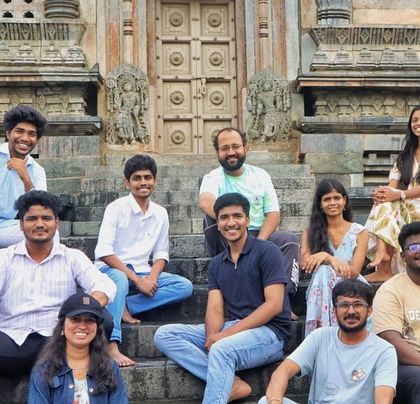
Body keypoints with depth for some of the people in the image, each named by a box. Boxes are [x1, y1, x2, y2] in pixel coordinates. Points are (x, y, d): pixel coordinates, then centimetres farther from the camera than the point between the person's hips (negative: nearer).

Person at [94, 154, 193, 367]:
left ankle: (124, 306, -22)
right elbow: (103, 252, -17)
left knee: (184, 286, -15)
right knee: (119, 279, -40)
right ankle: (112, 346, -45)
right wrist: (137, 280, -21)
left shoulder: (160, 213, 6)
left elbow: (161, 253, 10)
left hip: (141, 272, 5)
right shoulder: (116, 208, -9)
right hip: (112, 269, -5)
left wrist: (151, 279, -12)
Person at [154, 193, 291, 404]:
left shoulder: (266, 252, -4)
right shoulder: (216, 264, 14)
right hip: (232, 331, 7)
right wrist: (212, 336, -20)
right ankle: (230, 384, -21)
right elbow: (215, 308, 4)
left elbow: (274, 305, -13)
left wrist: (226, 334, -19)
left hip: (268, 331, -7)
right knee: (164, 335, -8)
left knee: (222, 349, -37)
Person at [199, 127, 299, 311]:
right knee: (212, 218, -30)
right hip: (226, 242, -3)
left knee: (290, 240, -24)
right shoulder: (213, 178, -3)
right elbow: (206, 203, -27)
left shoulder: (260, 175, 8)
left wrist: (259, 242, -17)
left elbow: (273, 213, 1)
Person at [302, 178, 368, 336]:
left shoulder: (359, 232, 7)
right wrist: (333, 261, -25)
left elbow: (354, 272, -4)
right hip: (322, 291, 1)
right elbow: (305, 263, -7)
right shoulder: (310, 232, 11)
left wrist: (326, 257, -21)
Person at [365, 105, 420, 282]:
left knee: (387, 203, -29)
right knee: (384, 200, -27)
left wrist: (398, 195, -26)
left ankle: (384, 268, -35)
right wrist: (383, 192, -18)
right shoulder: (405, 156, 20)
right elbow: (393, 185, 6)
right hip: (404, 209, 5)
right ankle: (384, 268, -41)